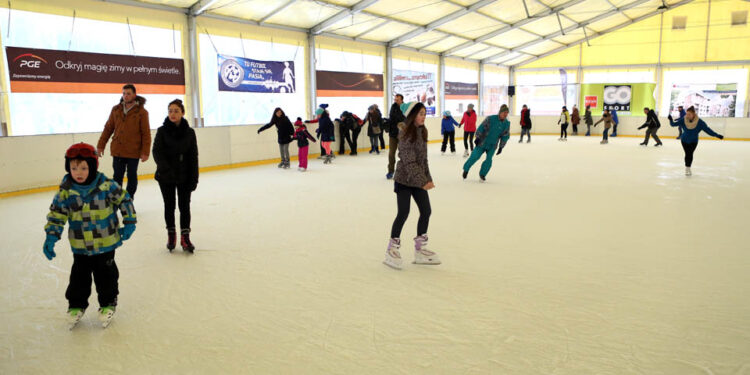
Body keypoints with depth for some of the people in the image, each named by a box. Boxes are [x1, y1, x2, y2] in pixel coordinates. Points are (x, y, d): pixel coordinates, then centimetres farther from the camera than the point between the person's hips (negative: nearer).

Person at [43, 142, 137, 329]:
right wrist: (51, 237, -11)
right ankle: (76, 305, 34)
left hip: (106, 242, -2)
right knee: (79, 276, 13)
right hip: (80, 246, 2)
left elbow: (124, 200, -2)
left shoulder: (107, 185, -14)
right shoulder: (65, 191, -8)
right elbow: (56, 215, -3)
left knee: (106, 275, 11)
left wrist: (129, 223, -3)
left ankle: (108, 303, 30)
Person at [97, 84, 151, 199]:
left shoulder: (141, 111, -6)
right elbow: (108, 128, 11)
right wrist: (101, 145, 9)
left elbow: (146, 133, -7)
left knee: (132, 176, 8)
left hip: (134, 152, -3)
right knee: (117, 176, 8)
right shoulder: (116, 110, 6)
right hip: (117, 151, 3)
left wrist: (145, 152, -11)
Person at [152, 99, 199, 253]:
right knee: (169, 205, 11)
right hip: (166, 176, 0)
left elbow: (193, 156, 0)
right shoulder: (162, 131, -4)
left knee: (184, 205, 4)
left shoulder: (189, 132, -2)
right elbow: (157, 152, -10)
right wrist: (166, 169, -26)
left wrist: (194, 178, -4)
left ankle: (185, 237, 15)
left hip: (184, 176, 0)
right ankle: (171, 235, 27)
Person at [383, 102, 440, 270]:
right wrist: (422, 181, -24)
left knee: (426, 211, 7)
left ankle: (420, 249, 19)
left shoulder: (421, 131, 10)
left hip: (419, 179, 8)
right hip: (404, 179, -8)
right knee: (403, 213, -6)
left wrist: (428, 179, 13)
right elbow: (409, 161, -21)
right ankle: (392, 250, 9)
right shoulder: (405, 133, -16)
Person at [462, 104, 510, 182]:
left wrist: (501, 147, 6)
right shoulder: (490, 118, -16)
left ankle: (482, 174, 13)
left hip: (492, 146, 3)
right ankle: (466, 169, 22)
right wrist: (478, 138, -12)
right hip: (483, 142, -3)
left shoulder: (507, 123, -3)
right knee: (475, 156, -1)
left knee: (489, 159, -8)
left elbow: (505, 136, 6)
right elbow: (481, 127, -11)